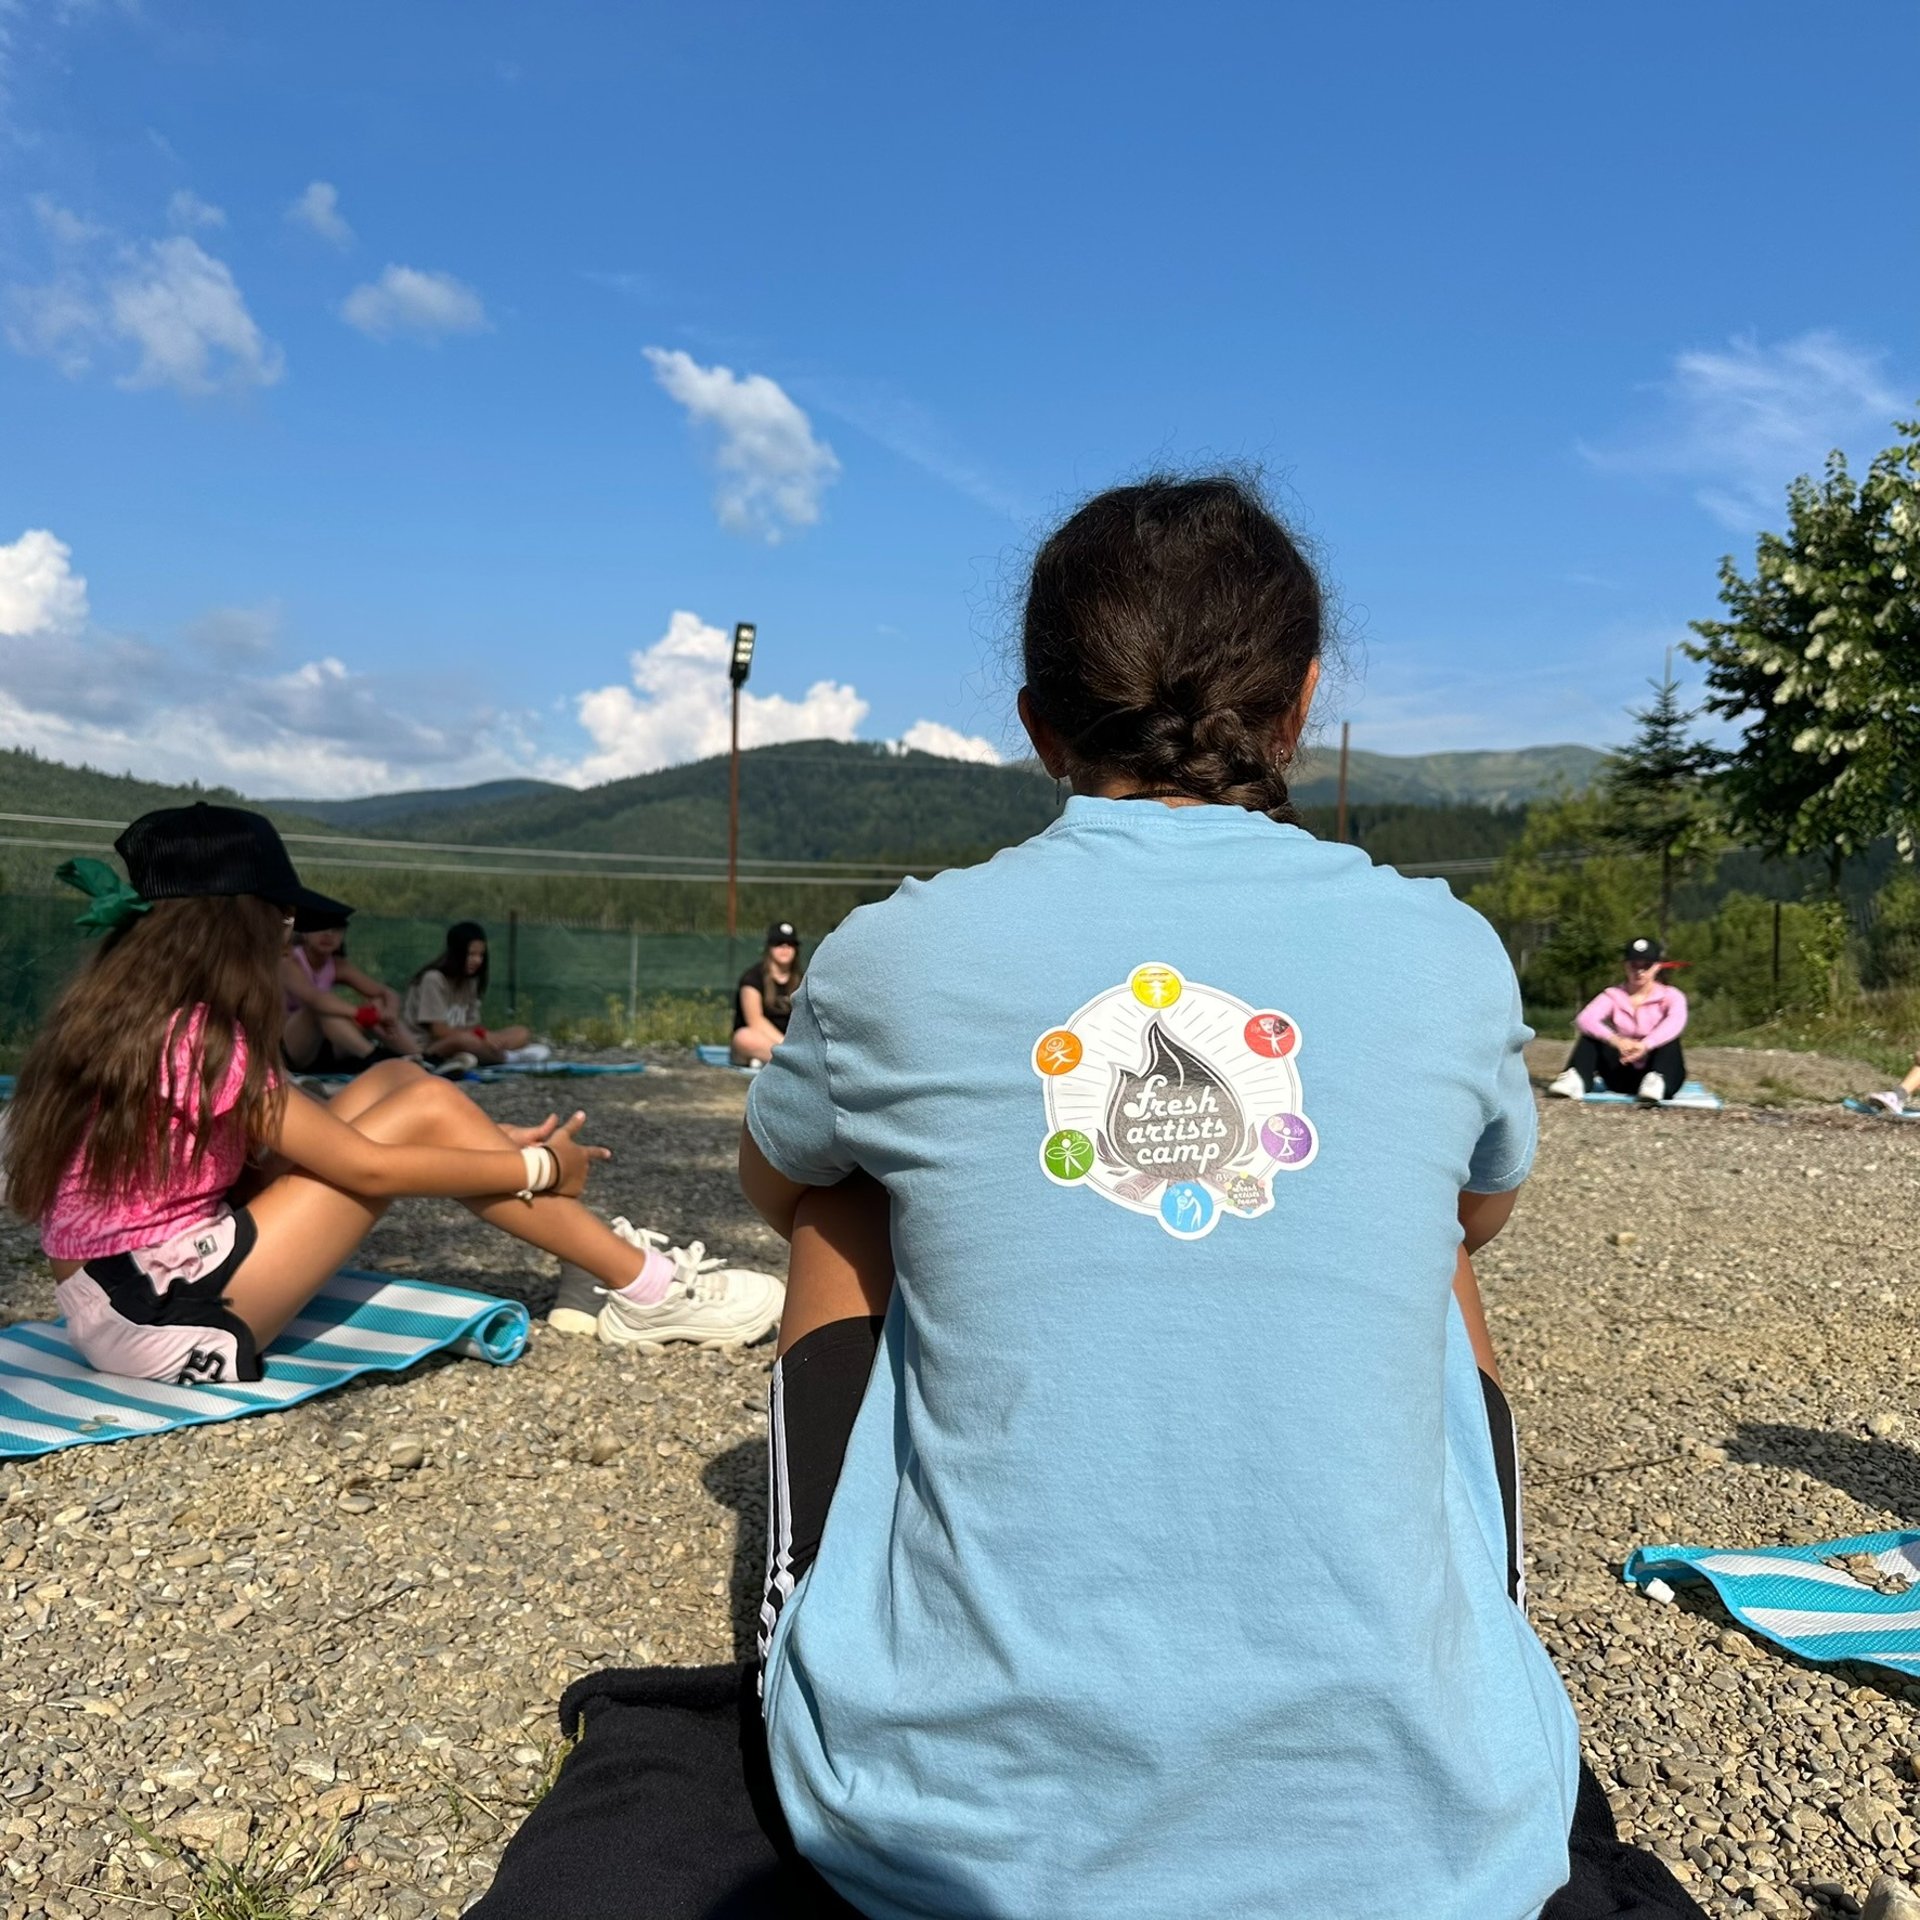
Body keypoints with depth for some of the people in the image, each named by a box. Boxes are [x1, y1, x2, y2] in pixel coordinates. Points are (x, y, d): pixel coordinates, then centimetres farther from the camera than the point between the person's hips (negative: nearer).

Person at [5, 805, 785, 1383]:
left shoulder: (123, 1014, 7)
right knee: (425, 1110, -14)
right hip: (161, 1316, -9)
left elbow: (319, 1141, 9)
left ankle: (601, 1243, 7)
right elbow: (367, 1167, -17)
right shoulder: (199, 1038, -21)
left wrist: (496, 1145, 7)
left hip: (136, 1280, 9)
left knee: (394, 1080, 3)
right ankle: (645, 1289, -6)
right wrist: (539, 1166, -6)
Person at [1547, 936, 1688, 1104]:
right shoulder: (1613, 995, 5)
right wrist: (1617, 1041, -38)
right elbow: (1585, 1019, -18)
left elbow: (1676, 1022, -25)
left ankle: (1657, 1082, -48)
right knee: (1594, 1031, -15)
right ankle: (1576, 1079, -38)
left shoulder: (1671, 996, 1)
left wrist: (1645, 1045, -45)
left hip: (1660, 1075, -2)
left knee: (1669, 1036, -25)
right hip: (1623, 1078, 2)